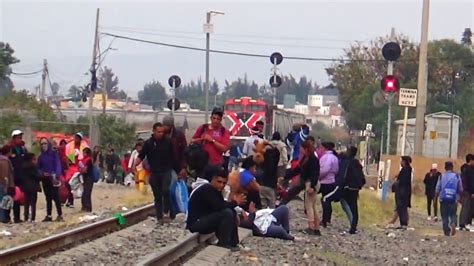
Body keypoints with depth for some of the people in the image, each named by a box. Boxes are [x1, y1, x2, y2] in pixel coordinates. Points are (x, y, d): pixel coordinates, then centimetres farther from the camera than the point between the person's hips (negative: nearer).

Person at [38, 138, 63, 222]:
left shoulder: (54, 154, -1)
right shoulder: (41, 156, 12)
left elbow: (58, 165, -9)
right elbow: (38, 168, 14)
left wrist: (56, 176, -20)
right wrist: (42, 173, -6)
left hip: (53, 179, -5)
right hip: (45, 179, 5)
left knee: (55, 196, -11)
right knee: (48, 198, 9)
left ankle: (60, 215, -10)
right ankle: (48, 216, 12)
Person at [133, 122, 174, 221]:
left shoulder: (167, 142, 0)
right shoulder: (148, 143, 2)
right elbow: (141, 156, 3)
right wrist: (134, 165, -14)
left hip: (166, 171, -2)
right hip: (154, 173, 2)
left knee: (166, 191, -21)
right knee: (157, 196, 6)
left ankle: (167, 211, -8)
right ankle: (159, 217, 11)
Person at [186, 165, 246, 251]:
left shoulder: (215, 189, 11)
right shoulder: (206, 189, -18)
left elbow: (222, 205, 8)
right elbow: (218, 207, -26)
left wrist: (233, 201, -11)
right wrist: (235, 203, -14)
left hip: (204, 220, 10)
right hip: (195, 223, -10)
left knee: (232, 212, 10)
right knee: (227, 213, -21)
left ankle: (233, 243, 8)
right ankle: (223, 244, -12)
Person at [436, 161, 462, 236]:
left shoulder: (442, 177, 0)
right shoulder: (457, 177, 0)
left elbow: (437, 189, 1)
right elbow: (460, 189, 3)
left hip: (443, 199, 0)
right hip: (453, 200, 0)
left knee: (444, 216, 8)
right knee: (453, 214, 11)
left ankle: (447, 231, 7)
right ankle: (453, 224, -18)